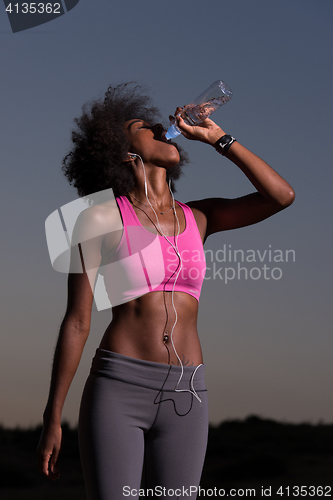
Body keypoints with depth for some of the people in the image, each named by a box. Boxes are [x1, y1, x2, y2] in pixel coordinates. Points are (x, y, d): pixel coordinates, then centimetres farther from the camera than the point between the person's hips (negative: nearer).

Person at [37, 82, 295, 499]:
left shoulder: (198, 218, 13)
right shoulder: (102, 217, 0)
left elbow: (281, 196, 2)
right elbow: (77, 322, -1)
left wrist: (215, 137, 5)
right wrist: (52, 420, -2)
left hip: (184, 398, 4)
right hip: (117, 388, -4)